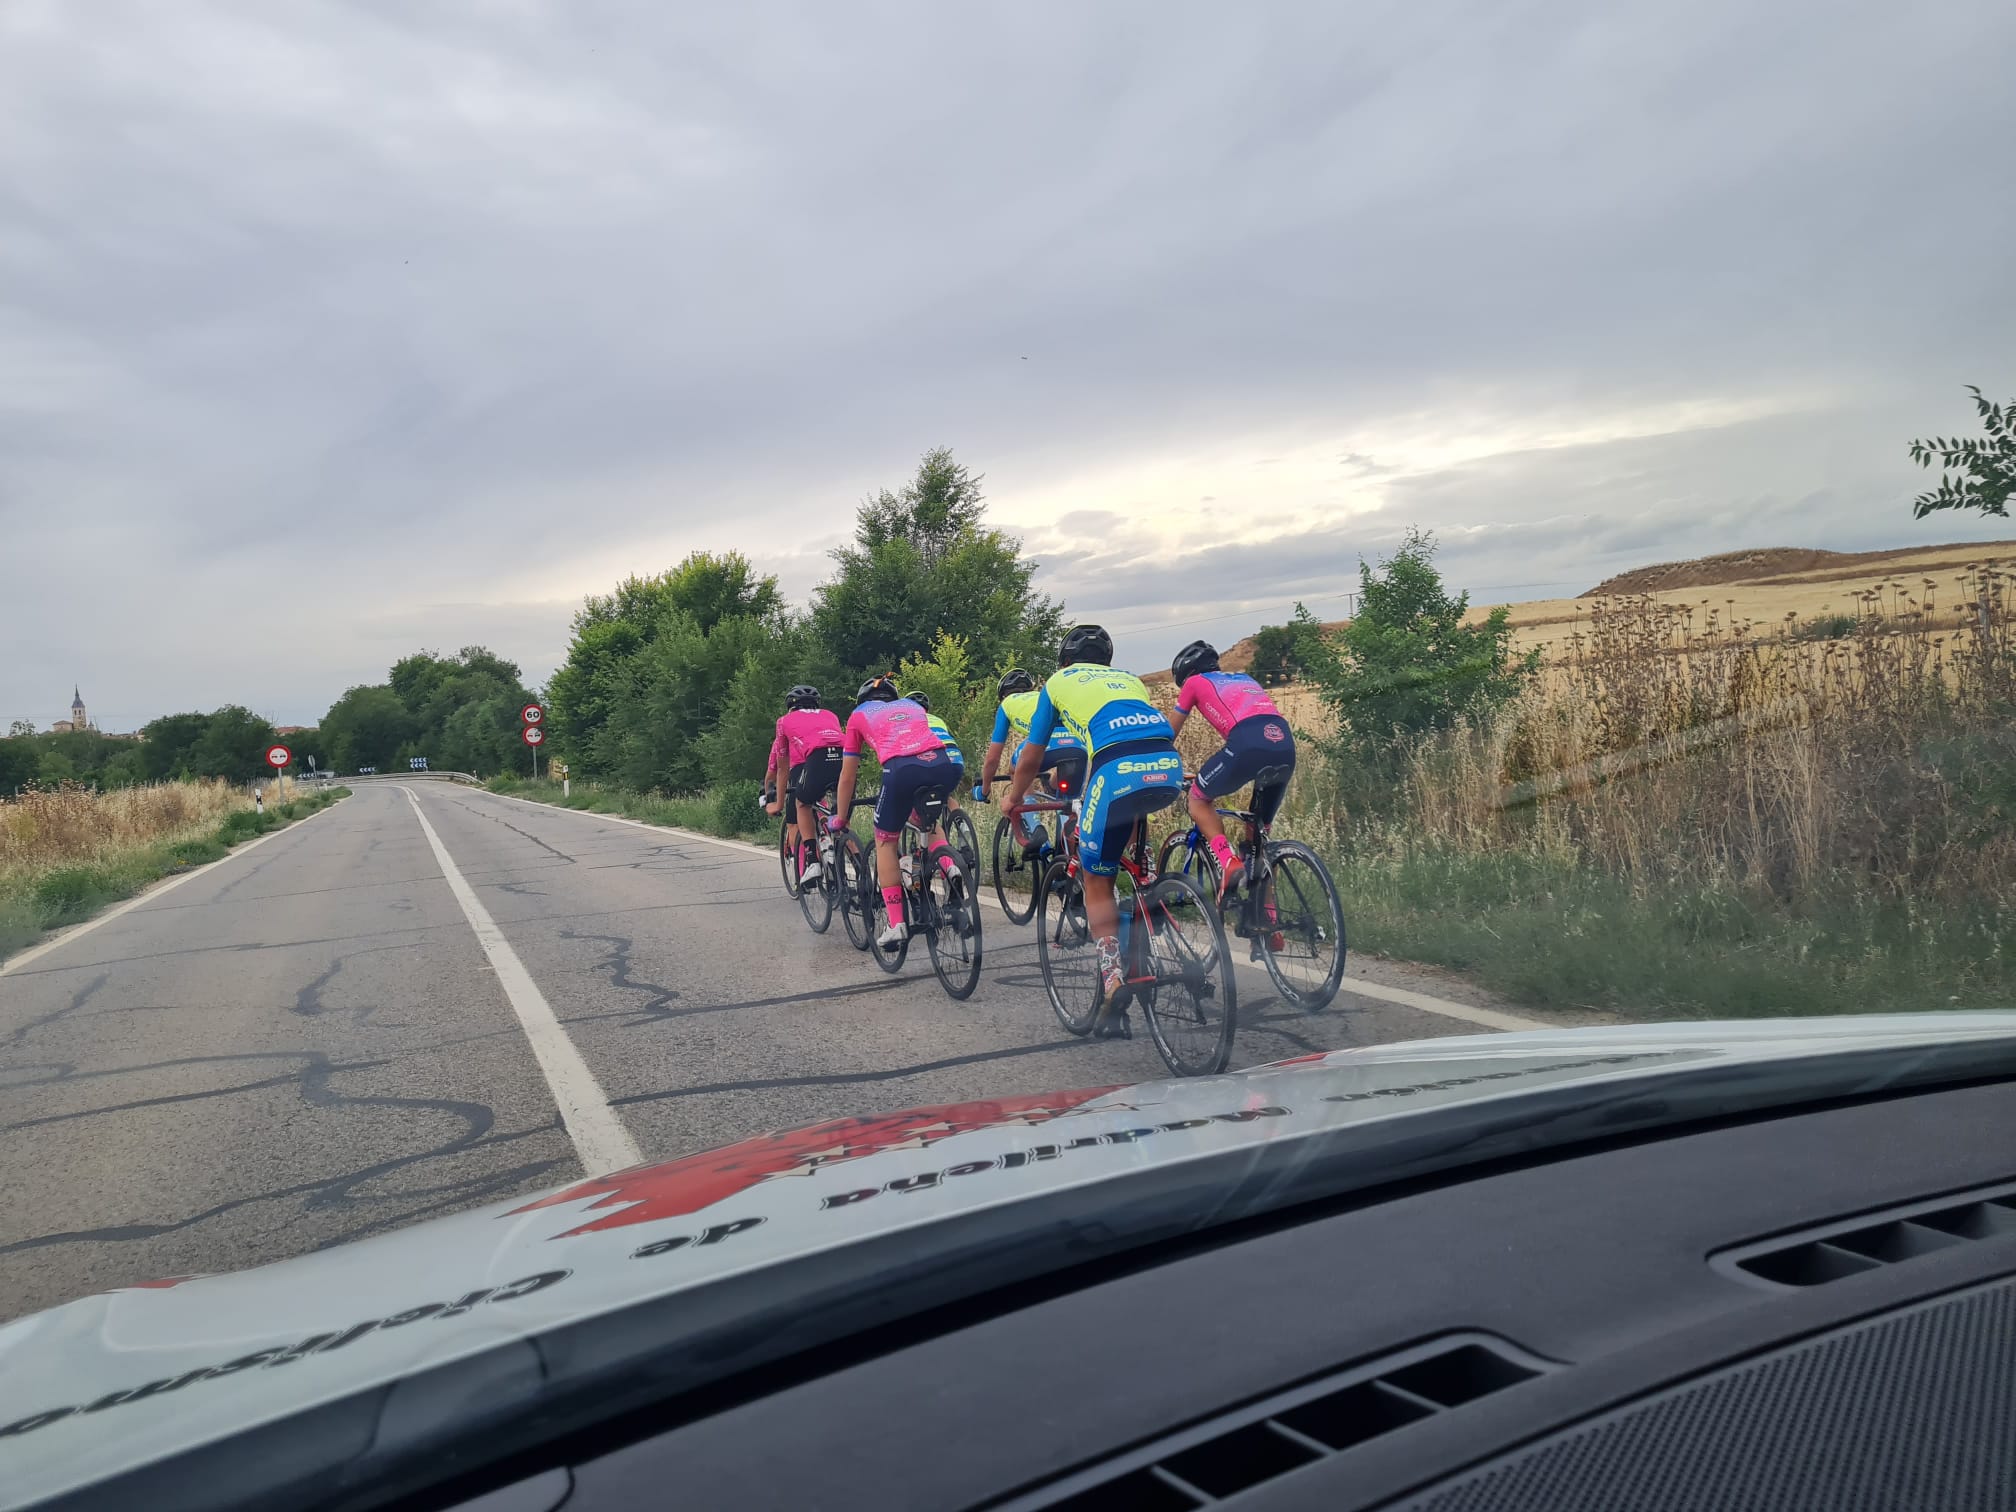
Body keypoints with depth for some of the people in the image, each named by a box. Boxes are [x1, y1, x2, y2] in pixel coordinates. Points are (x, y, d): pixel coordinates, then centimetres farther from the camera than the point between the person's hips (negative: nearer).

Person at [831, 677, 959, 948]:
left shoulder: (859, 715, 28)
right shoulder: (912, 705, 37)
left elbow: (848, 777, 31)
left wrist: (840, 818, 43)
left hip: (902, 769, -3)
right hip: (944, 765, 3)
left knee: (885, 843, 17)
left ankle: (895, 924, 10)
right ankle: (947, 861, 6)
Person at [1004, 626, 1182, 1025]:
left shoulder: (1058, 682, 25)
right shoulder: (1129, 678, 35)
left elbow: (1030, 761, 29)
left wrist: (1013, 799, 47)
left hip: (1119, 773, -4)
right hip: (1170, 771, 4)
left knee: (1097, 884, 11)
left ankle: (1114, 986, -1)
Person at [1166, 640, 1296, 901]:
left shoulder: (1195, 683, 24)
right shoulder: (1244, 679, 38)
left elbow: (1169, 734, 31)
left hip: (1248, 745, -5)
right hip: (1287, 747, 6)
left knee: (1198, 799, 18)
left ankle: (1228, 861, -4)